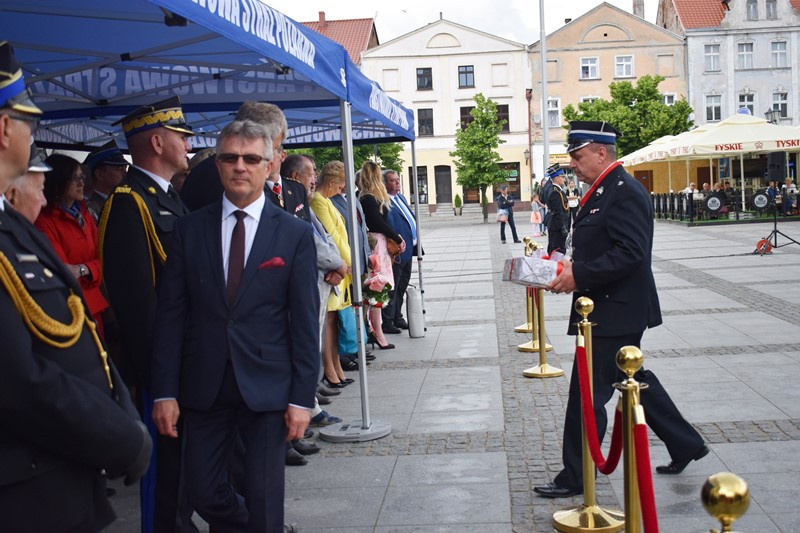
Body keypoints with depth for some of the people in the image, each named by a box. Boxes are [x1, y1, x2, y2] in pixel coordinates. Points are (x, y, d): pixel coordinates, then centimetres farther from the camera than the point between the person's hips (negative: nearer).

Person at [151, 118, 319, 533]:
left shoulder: (296, 234, -2)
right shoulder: (189, 229, 3)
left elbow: (305, 322, -3)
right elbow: (170, 315, 2)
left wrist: (302, 397, -7)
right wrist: (164, 392, -3)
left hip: (267, 386, -2)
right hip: (204, 386, 2)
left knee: (264, 499, 5)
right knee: (202, 492, 10)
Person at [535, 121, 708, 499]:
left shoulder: (623, 192, -18)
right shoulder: (602, 191, 13)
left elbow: (630, 253, -26)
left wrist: (579, 275, -26)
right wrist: (571, 266, 5)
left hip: (614, 314, -10)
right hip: (613, 311, 10)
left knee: (586, 395, -3)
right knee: (635, 379, 21)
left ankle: (575, 478, 10)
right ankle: (685, 444, 34)